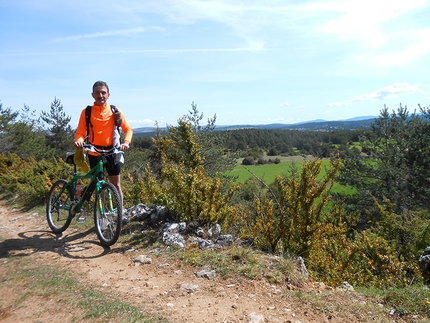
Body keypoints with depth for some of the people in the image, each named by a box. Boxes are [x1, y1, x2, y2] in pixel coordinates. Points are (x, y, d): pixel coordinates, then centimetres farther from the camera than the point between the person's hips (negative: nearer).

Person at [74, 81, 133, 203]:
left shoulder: (115, 111, 0)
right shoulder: (86, 112, -1)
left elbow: (128, 129, -1)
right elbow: (80, 132, -3)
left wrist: (126, 142, -20)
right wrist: (79, 141, -26)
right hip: (94, 152, 0)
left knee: (116, 185, 4)